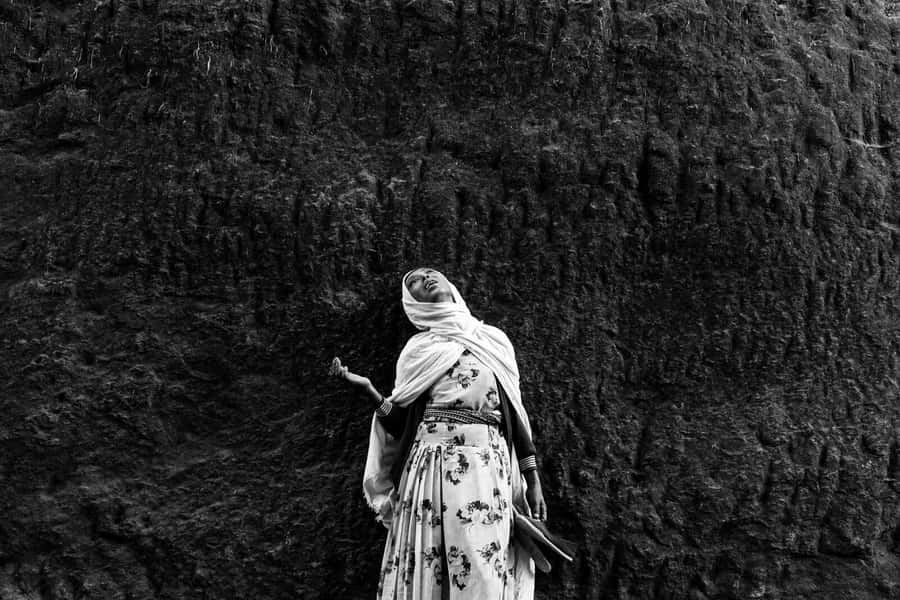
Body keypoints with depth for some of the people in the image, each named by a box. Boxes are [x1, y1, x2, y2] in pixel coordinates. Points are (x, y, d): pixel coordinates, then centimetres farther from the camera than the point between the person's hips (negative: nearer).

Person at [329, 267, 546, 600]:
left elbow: (515, 413, 14)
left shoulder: (494, 340, 16)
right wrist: (367, 389, -6)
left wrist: (533, 481, 9)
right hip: (428, 469, 0)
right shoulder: (416, 349, 14)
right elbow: (400, 423, 9)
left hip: (486, 469, 0)